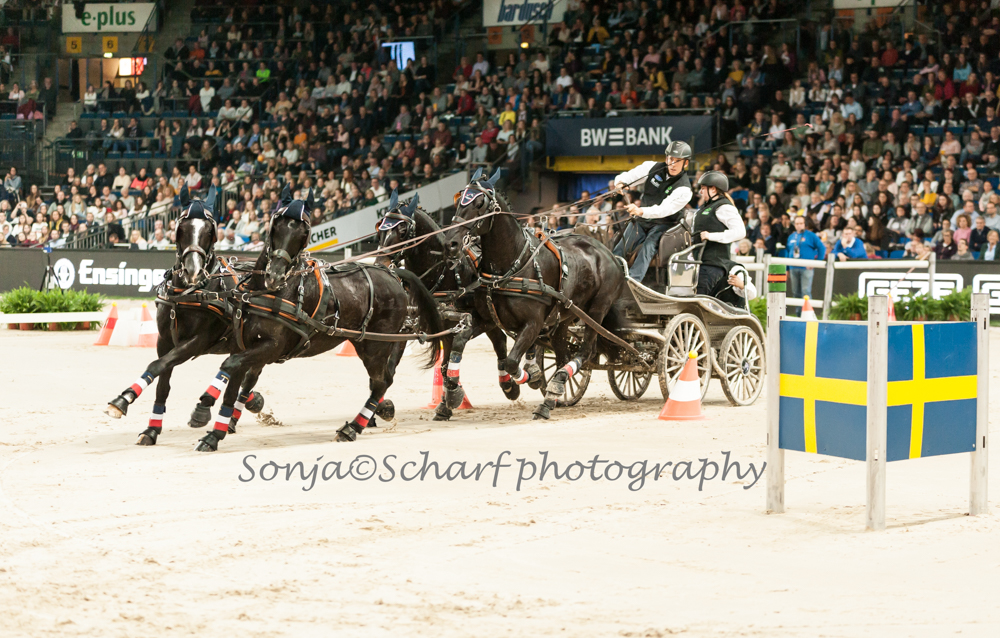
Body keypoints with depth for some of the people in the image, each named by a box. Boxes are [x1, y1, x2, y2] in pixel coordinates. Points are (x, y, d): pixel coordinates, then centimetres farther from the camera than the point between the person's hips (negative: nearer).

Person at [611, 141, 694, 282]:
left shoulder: (684, 189, -18)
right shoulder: (654, 167, -3)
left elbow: (665, 209, -30)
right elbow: (630, 176, -1)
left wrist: (641, 211, -46)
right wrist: (620, 182, -27)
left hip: (662, 224, -5)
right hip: (641, 220, 5)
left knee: (647, 249, -30)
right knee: (619, 250, -6)